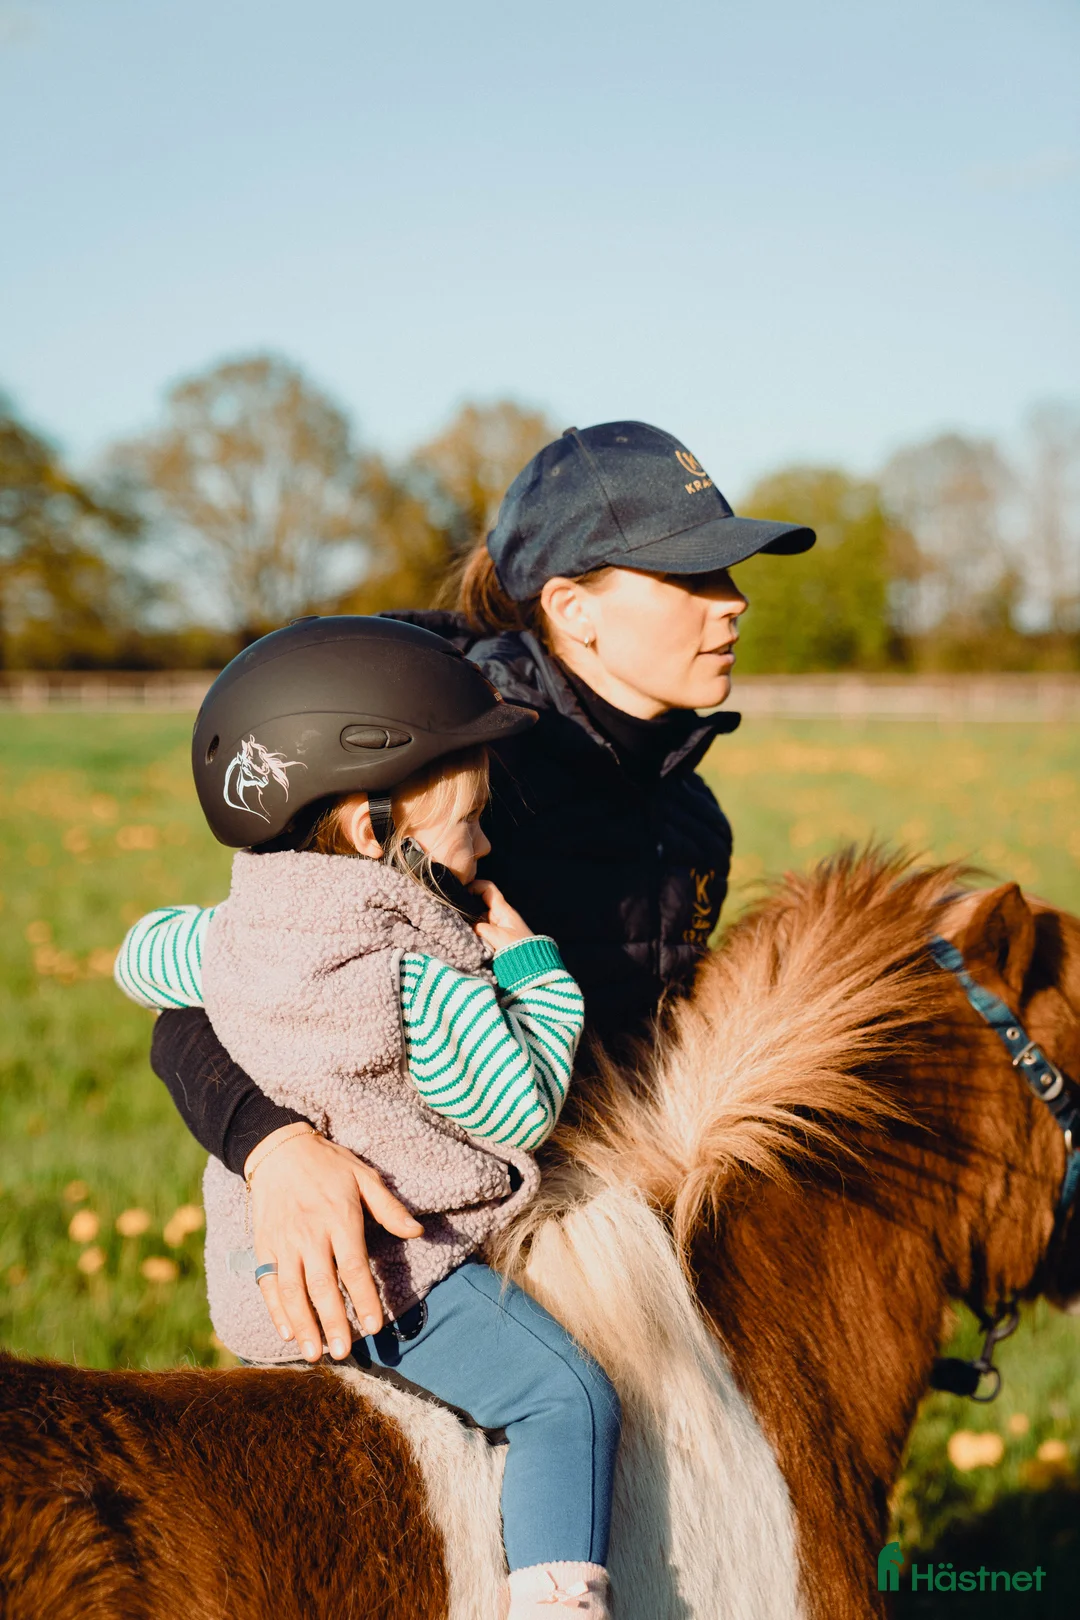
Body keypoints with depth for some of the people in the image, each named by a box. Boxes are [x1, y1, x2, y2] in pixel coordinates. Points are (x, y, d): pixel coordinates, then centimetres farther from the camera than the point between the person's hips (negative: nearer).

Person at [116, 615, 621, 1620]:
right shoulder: (424, 988, -21)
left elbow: (144, 955, 23)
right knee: (569, 1398, -11)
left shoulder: (232, 939, 1)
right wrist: (530, 966, -3)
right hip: (389, 1275, -8)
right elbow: (523, 1110, -12)